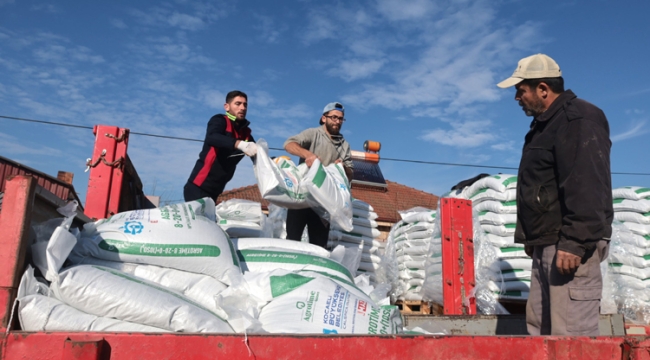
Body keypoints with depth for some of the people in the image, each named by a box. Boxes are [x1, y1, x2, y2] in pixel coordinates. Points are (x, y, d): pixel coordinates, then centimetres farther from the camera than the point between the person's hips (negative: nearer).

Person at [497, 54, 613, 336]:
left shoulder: (578, 119, -11)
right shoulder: (546, 123, 20)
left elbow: (587, 187, -22)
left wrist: (575, 242, -26)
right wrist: (533, 237, 23)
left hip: (570, 245, -10)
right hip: (546, 244, 10)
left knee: (571, 334, -8)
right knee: (540, 326, 14)